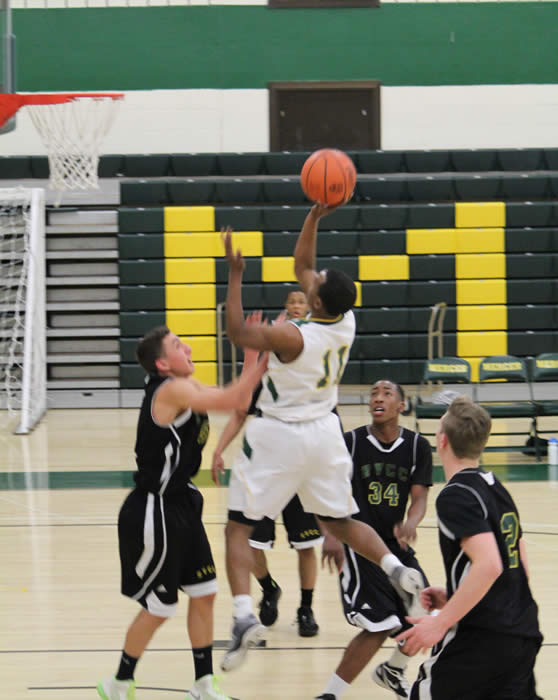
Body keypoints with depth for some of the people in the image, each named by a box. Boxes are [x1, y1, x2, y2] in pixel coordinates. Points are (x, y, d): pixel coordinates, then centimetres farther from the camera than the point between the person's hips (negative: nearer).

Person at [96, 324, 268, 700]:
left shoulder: (187, 387, 7)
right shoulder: (171, 390, -22)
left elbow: (237, 399, 9)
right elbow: (232, 399, -29)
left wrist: (253, 356, -2)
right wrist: (262, 358, -21)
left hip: (180, 504, 10)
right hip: (153, 512, -10)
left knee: (205, 593, 13)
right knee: (157, 608, 1)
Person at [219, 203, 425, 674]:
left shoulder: (293, 337, -25)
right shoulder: (347, 322, -7)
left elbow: (236, 332, -12)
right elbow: (301, 264, 5)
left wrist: (235, 273, -13)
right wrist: (315, 217, 0)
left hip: (278, 436, -6)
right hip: (324, 431, 6)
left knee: (239, 526, 1)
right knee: (340, 522, 20)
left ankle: (244, 615, -15)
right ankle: (400, 571, -3)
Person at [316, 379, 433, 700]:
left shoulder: (418, 446, -1)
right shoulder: (352, 442, -9)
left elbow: (419, 498, -4)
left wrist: (410, 525, -27)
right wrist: (331, 535, -24)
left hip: (396, 542, 5)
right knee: (380, 625, -17)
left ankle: (393, 671, 39)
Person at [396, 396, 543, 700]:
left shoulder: (456, 495, -13)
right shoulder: (498, 490, 14)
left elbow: (489, 565, -25)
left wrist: (441, 622, -23)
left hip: (482, 640, -8)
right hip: (523, 636, 8)